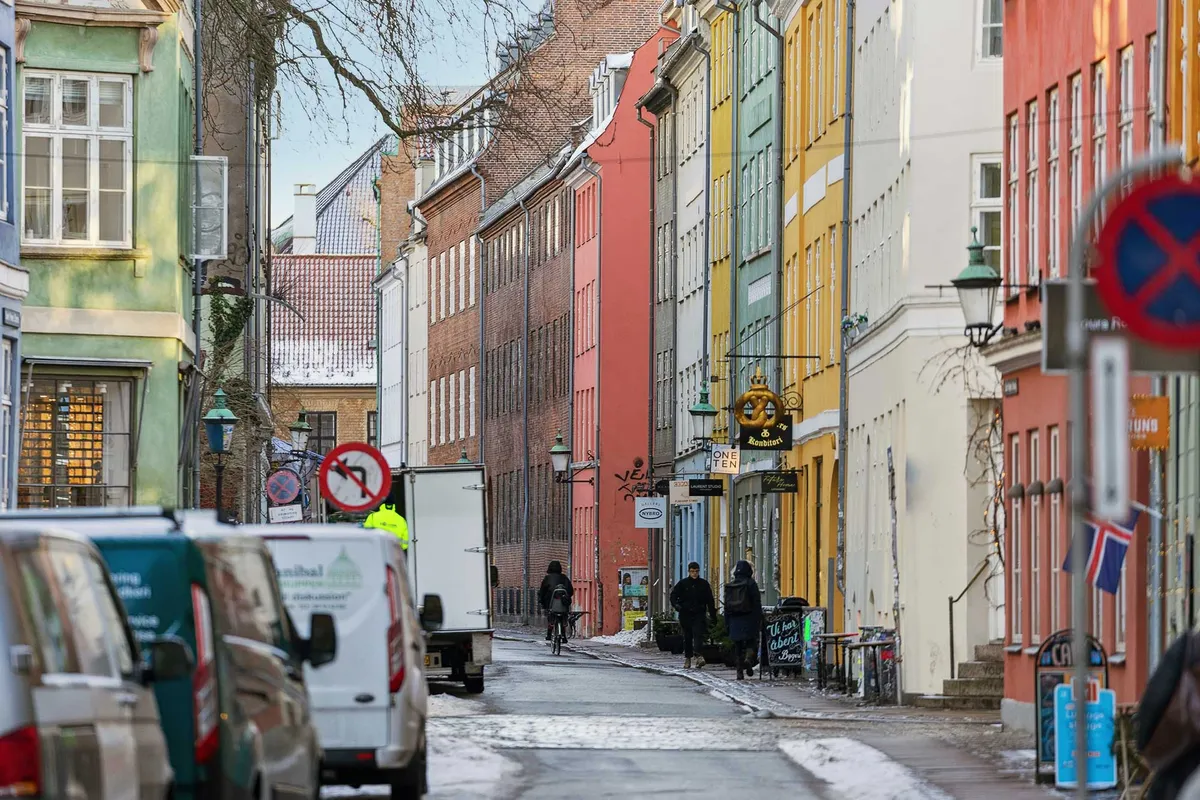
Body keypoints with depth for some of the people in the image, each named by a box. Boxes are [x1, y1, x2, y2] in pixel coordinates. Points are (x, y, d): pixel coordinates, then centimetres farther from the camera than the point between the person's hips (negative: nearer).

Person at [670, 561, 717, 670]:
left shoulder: (704, 584, 8)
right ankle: (687, 659, 14)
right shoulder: (682, 584, 5)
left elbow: (710, 601, 12)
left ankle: (699, 655, -28)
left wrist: (713, 615, 11)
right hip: (685, 614, 1)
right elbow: (673, 595, 3)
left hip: (699, 613, -1)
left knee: (698, 634, -17)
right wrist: (676, 604, -18)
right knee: (687, 637, 6)